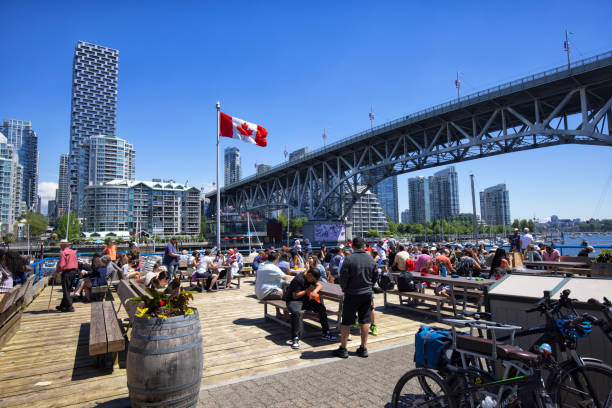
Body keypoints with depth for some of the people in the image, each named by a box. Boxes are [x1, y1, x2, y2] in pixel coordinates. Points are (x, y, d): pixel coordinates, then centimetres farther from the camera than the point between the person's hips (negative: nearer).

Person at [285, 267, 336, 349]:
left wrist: (315, 291, -15)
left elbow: (319, 285, 7)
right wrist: (307, 290, -18)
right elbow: (295, 296, -22)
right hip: (293, 300, -7)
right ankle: (295, 338, -31)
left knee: (322, 308, -10)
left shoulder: (311, 277, 3)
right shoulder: (298, 280, -23)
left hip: (306, 299, 7)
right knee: (296, 313, -39)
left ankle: (325, 333, 3)